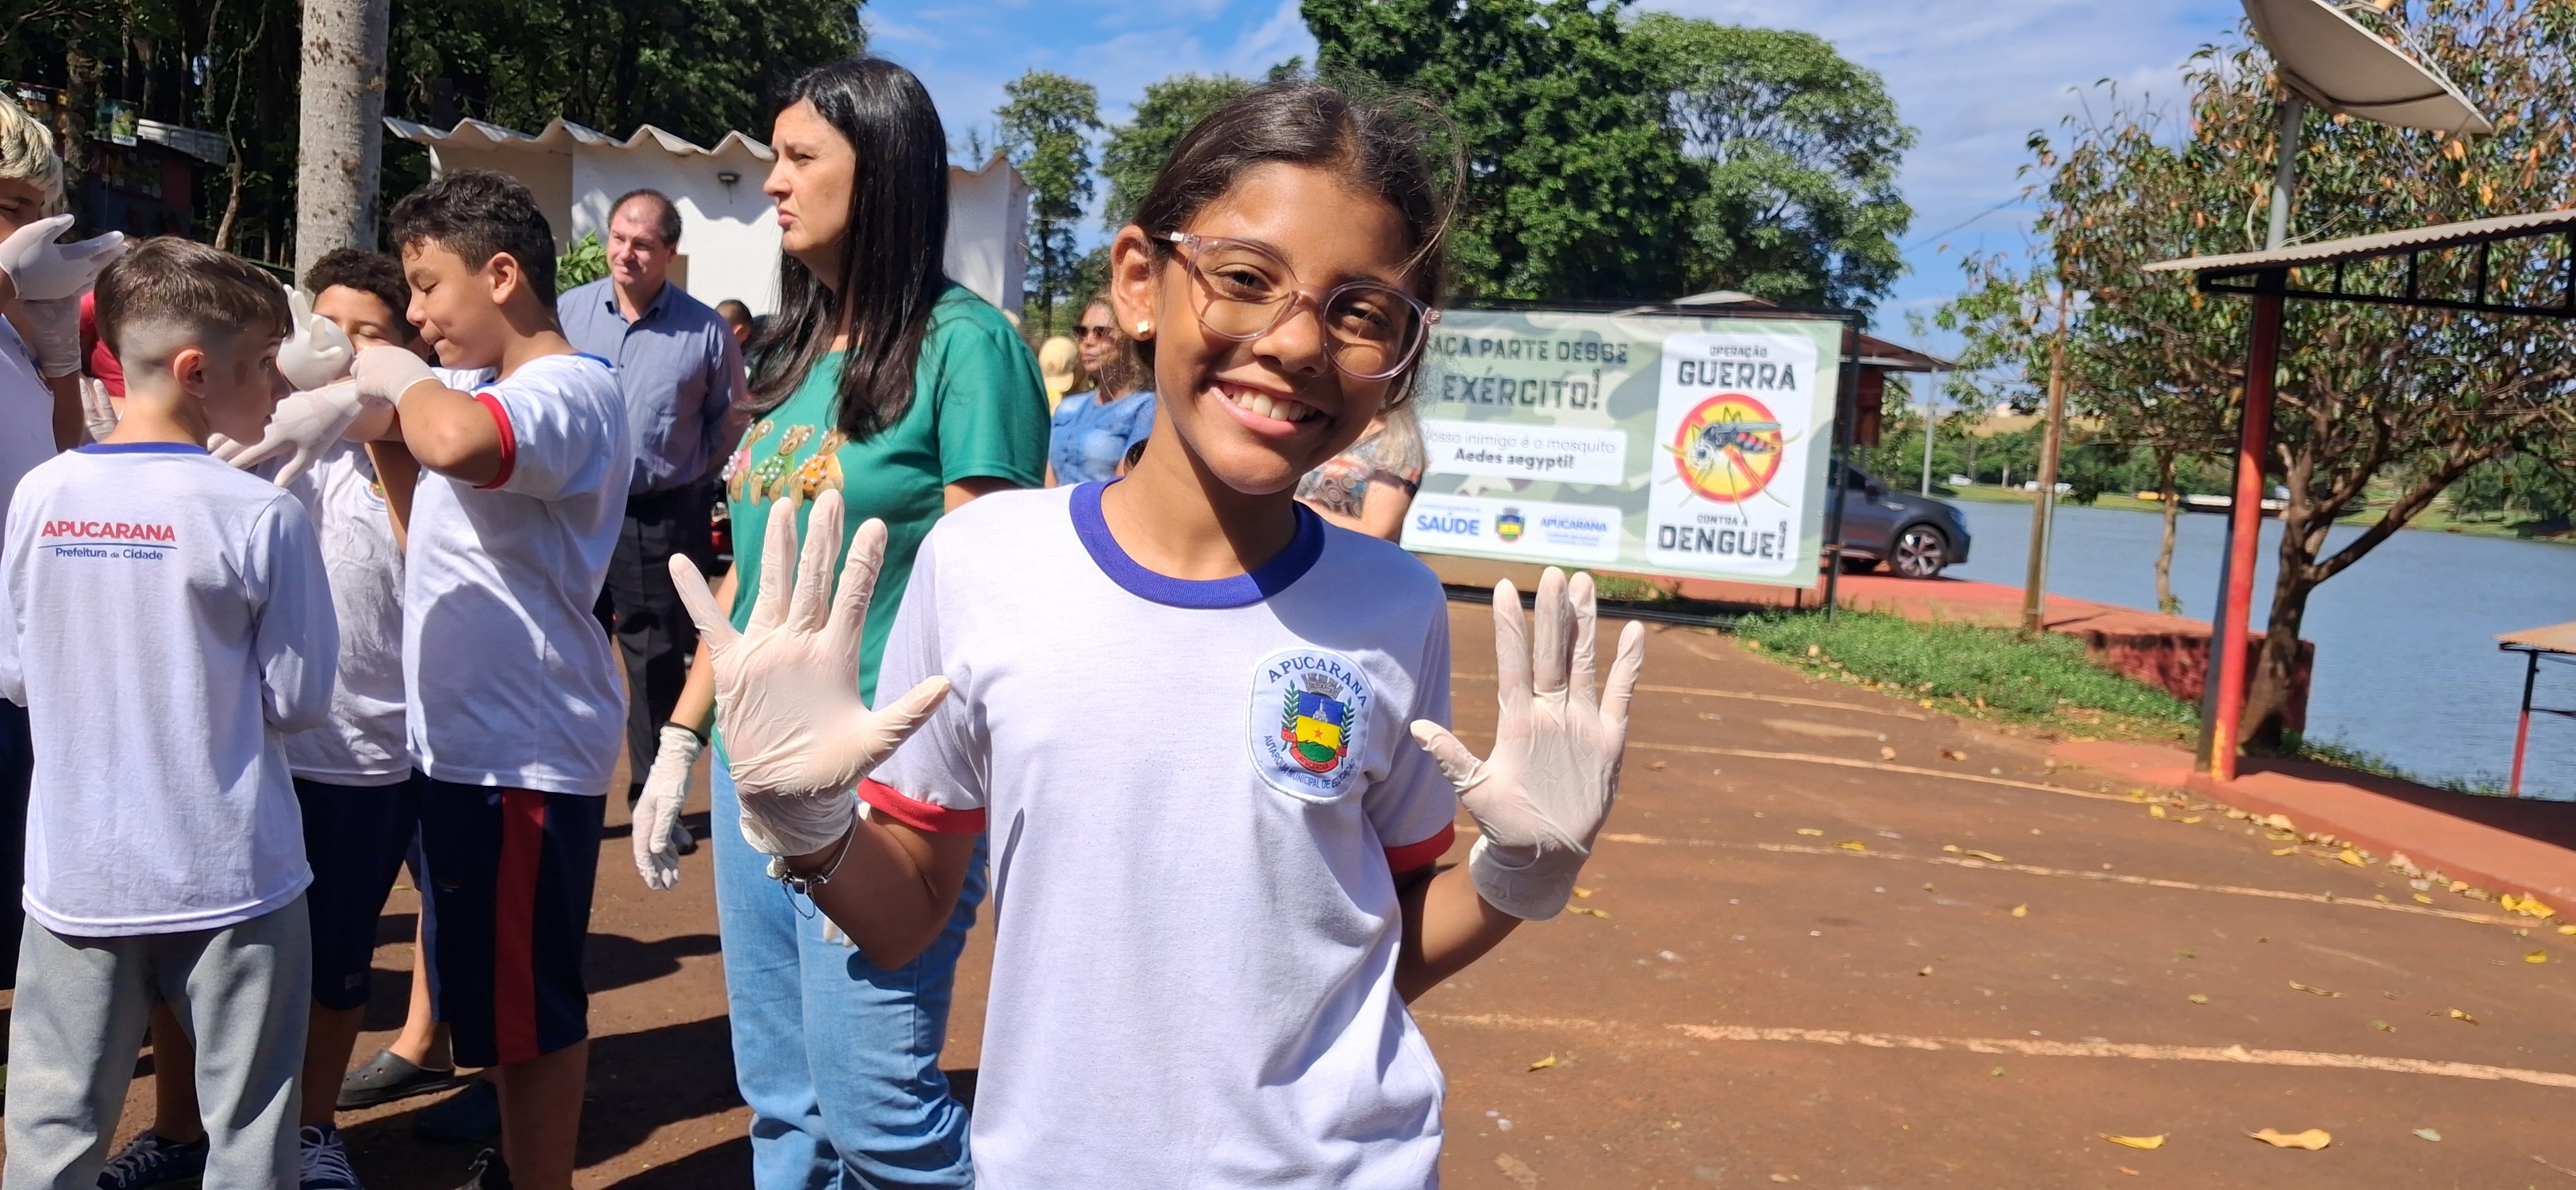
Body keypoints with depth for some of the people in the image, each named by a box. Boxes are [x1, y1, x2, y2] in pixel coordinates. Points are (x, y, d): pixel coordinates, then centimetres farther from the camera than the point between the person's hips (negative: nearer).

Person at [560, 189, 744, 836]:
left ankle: (656, 799, 19)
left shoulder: (705, 331, -2)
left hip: (661, 522, -1)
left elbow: (730, 419, 8)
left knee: (660, 665, 7)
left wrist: (692, 478, 2)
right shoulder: (566, 311, 2)